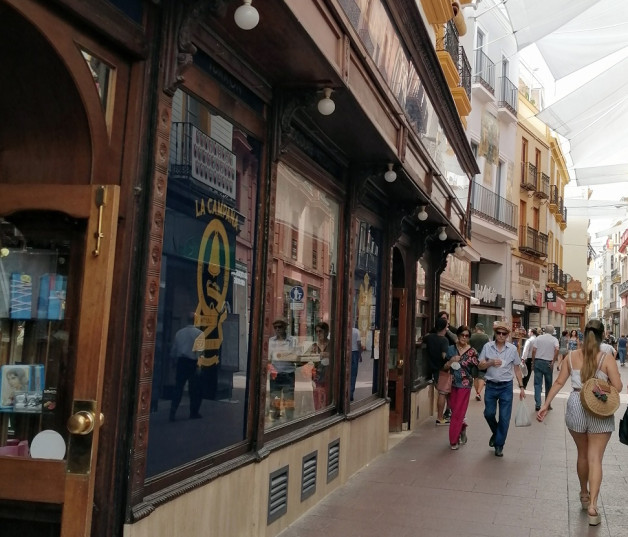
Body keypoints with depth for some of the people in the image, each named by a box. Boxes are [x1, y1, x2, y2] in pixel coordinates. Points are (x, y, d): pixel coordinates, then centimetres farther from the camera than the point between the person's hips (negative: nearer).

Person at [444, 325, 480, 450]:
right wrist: (451, 361, -13)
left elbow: (478, 367, -6)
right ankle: (462, 427, 41)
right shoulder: (451, 349, 4)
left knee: (458, 413, -1)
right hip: (452, 384, 3)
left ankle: (454, 441, 10)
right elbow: (445, 367, 5)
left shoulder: (472, 352, -3)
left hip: (465, 385, -3)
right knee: (454, 409, 11)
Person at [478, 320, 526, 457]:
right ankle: (495, 433, 36)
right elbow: (481, 366, 0)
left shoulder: (512, 349, -2)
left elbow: (517, 369, 6)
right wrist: (491, 363, -20)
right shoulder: (487, 347, -3)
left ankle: (499, 445, 16)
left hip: (506, 386, 0)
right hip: (491, 385, 1)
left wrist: (521, 387, 4)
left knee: (504, 418, 1)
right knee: (489, 413, 5)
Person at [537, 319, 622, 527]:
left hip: (576, 406, 3)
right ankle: (592, 505, -7)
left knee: (582, 454, 21)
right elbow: (617, 387, -11)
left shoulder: (572, 356, 0)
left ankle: (584, 494, 38)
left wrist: (546, 404, 6)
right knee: (595, 458, 1)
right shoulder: (607, 359, -8)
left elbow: (559, 382, 1)